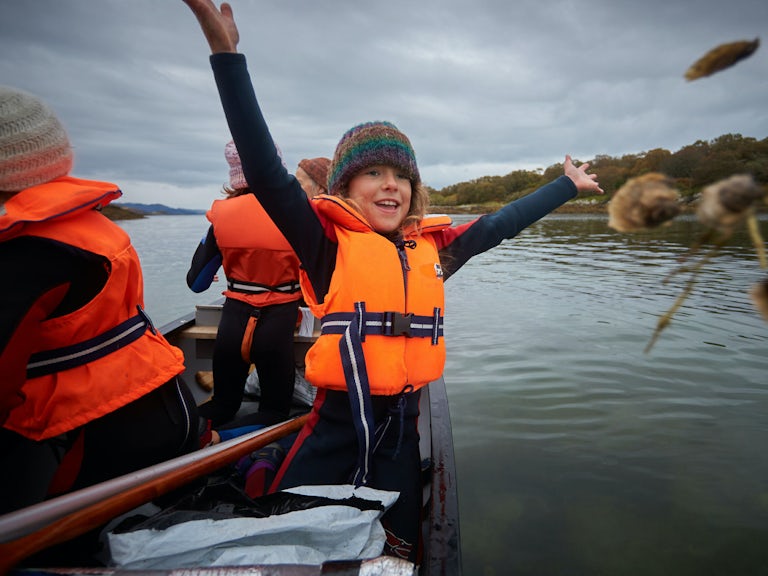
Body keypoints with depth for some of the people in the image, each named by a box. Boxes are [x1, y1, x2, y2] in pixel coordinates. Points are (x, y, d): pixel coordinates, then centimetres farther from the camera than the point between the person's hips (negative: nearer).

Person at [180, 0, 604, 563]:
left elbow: (501, 224, 14)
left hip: (403, 427, 4)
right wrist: (227, 53, -24)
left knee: (399, 554, 19)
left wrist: (568, 185, 25)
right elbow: (267, 173, -19)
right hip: (335, 425, -3)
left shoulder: (433, 248, 3)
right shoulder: (328, 241, -9)